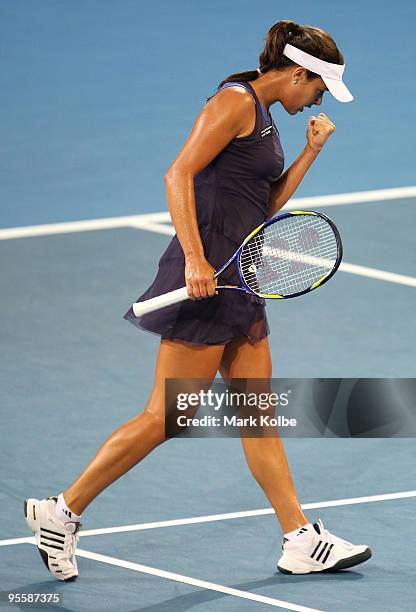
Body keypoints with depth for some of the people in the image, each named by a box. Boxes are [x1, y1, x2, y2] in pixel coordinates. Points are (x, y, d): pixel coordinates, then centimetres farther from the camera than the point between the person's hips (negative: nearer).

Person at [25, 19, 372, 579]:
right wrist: (193, 257, -26)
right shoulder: (236, 101, -10)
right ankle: (63, 511, 1)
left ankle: (301, 542, 13)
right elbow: (178, 175, -18)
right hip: (204, 276, -10)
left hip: (238, 281, 10)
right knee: (168, 416, -7)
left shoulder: (263, 115, 18)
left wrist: (312, 150, 12)